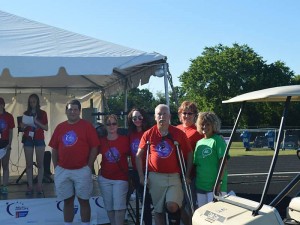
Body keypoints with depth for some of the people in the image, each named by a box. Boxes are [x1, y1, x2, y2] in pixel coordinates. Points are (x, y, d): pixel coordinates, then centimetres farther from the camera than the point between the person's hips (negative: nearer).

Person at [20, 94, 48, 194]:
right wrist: (23, 126, -9)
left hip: (39, 140, -2)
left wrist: (37, 122, -14)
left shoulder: (42, 113, 3)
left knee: (40, 163, -2)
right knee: (29, 164, 0)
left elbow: (46, 128, 0)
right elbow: (22, 128, 13)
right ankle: (30, 186, 2)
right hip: (28, 140, 2)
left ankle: (39, 185, 1)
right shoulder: (26, 113, 9)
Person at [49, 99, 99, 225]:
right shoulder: (60, 127, 8)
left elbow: (94, 148, -6)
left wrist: (89, 167, -9)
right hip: (62, 171, 4)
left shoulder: (87, 126, -4)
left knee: (84, 200, 4)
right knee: (67, 201, 12)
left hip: (82, 171, -4)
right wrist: (56, 166, 6)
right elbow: (54, 149, 12)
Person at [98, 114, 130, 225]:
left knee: (119, 206, -5)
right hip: (104, 178, 3)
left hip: (121, 178, -2)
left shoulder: (125, 139, -5)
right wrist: (99, 169, 5)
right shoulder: (101, 140, 1)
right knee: (109, 206, 9)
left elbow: (130, 154, 2)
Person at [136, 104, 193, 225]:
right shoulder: (148, 134, 1)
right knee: (158, 210, 9)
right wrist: (141, 176, 1)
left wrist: (187, 175, 1)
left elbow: (189, 155, 5)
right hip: (155, 177, 1)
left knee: (172, 206, -18)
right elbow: (138, 156, 6)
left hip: (174, 176, -1)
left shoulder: (179, 134, 0)